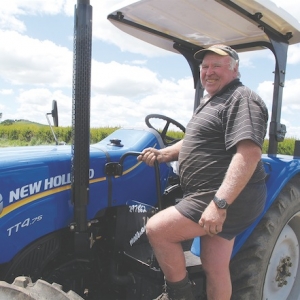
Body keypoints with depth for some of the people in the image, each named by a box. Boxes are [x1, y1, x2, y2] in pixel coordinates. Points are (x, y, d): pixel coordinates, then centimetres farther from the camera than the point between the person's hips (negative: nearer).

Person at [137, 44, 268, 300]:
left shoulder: (242, 100, -12)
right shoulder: (211, 101, 20)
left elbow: (249, 153, -25)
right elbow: (197, 143, 25)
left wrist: (220, 203, -32)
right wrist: (162, 154, 9)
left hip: (231, 199, -9)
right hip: (214, 199, 9)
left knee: (157, 229, -12)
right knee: (215, 268, 15)